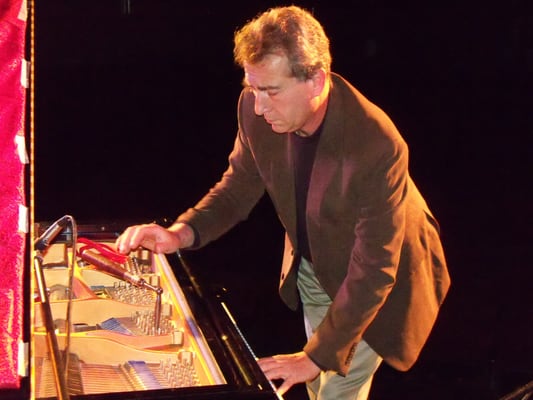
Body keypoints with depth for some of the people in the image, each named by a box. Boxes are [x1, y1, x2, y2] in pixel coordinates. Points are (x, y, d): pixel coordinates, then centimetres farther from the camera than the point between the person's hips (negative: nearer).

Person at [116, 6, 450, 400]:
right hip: (313, 265, 5)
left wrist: (317, 356, -28)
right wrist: (181, 233, -25)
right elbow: (239, 188, -6)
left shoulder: (377, 146, -38)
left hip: (379, 279, -5)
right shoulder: (255, 108, -22)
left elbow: (373, 271, -32)